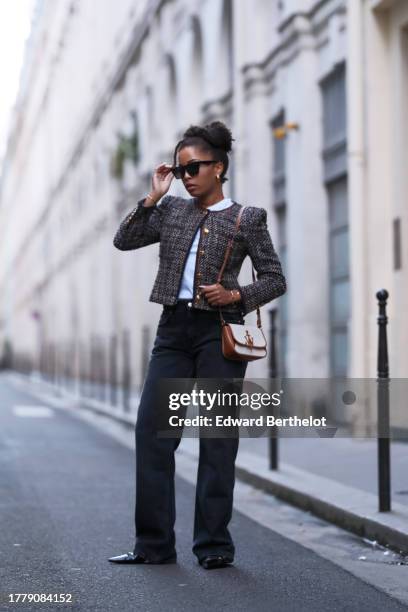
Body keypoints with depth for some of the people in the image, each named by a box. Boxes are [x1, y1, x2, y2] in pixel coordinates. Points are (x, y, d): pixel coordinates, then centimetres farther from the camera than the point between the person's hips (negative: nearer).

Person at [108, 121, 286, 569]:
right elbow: (124, 241, 8)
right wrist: (152, 198, 2)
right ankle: (154, 544, 6)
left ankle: (213, 544, 8)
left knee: (217, 437, 0)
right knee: (150, 430, -2)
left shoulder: (246, 218, 3)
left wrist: (236, 295, -13)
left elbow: (275, 279, 4)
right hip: (174, 329, 4)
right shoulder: (171, 210, 14)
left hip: (218, 330, -4)